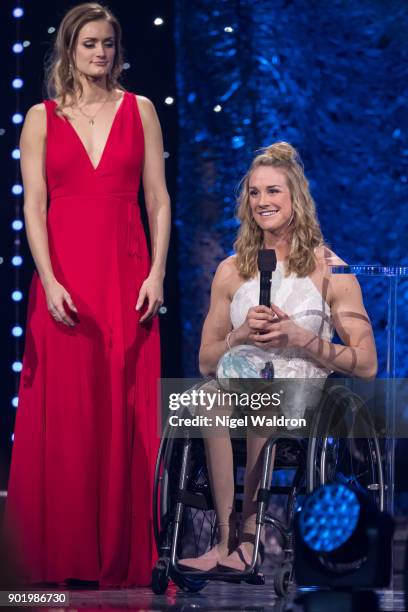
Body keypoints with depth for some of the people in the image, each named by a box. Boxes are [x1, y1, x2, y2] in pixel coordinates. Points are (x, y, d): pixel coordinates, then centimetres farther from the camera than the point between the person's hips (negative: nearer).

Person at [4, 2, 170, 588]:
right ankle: (61, 555, 6)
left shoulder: (139, 111, 9)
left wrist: (156, 273, -4)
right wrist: (49, 281, -11)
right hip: (65, 278, -1)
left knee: (126, 413, -1)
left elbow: (159, 200, 6)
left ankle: (123, 556, 6)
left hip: (127, 274, 1)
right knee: (62, 414, -1)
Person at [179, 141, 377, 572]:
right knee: (212, 394, -35)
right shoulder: (232, 271, 17)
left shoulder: (329, 270, 6)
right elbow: (206, 361, 20)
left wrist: (300, 338, -10)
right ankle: (233, 542, -39)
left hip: (304, 396, -2)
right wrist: (241, 335, -2)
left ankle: (243, 542, -35)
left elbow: (366, 364, 2)